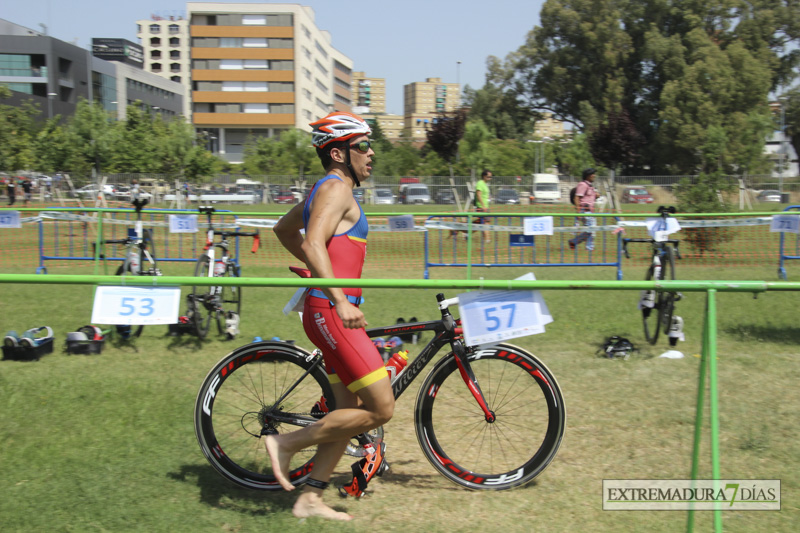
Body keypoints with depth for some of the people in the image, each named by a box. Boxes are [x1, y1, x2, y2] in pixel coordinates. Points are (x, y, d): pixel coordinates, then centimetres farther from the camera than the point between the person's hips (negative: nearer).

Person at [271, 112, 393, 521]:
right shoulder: (337, 187, -10)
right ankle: (287, 442, 2)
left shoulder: (326, 188, 20)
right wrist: (340, 301, -31)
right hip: (331, 312, -10)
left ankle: (310, 499, 17)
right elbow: (313, 244, -25)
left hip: (330, 312, 10)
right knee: (381, 409, -8)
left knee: (351, 410, 12)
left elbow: (283, 229, 32)